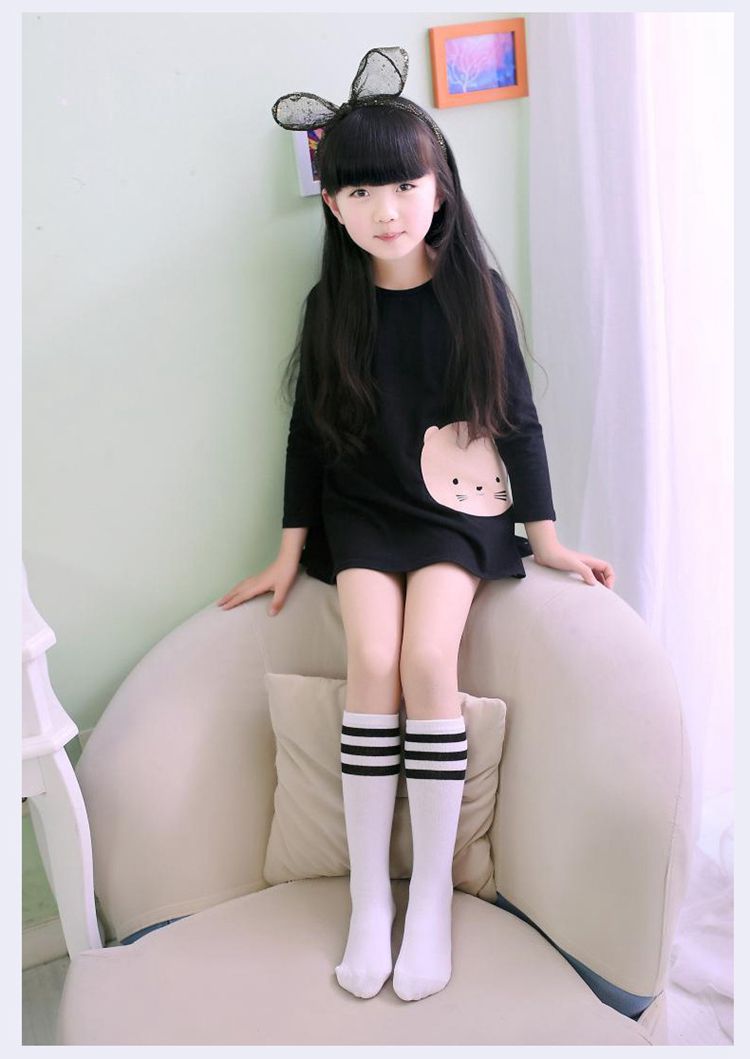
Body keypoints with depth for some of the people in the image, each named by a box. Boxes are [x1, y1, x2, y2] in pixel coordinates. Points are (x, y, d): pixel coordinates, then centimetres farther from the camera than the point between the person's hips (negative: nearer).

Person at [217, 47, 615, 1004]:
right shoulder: (331, 305, 0)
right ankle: (369, 896, -5)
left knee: (429, 661, -22)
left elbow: (518, 415, 1)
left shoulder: (477, 291, -4)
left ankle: (431, 898, -6)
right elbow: (308, 431, 5)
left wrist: (547, 539, 1)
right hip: (362, 510, 2)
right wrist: (289, 555, 6)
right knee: (372, 665, -20)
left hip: (457, 505, -1)